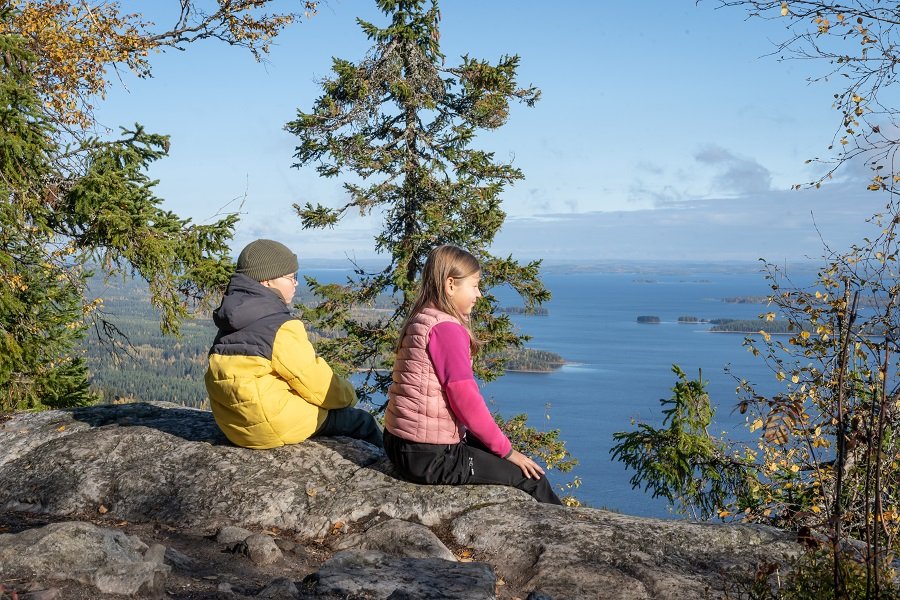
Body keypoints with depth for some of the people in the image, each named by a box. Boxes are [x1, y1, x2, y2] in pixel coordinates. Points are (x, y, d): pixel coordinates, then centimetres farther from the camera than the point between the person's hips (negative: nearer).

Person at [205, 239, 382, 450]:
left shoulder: (232, 322, 7)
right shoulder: (280, 326, -20)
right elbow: (315, 381, -15)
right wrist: (347, 395, 4)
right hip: (273, 426, -9)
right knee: (363, 422, 8)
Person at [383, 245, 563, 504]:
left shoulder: (420, 320, 13)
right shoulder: (446, 328, -18)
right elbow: (465, 399, -19)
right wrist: (506, 450, -8)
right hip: (430, 456, -11)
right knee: (531, 479, -4)